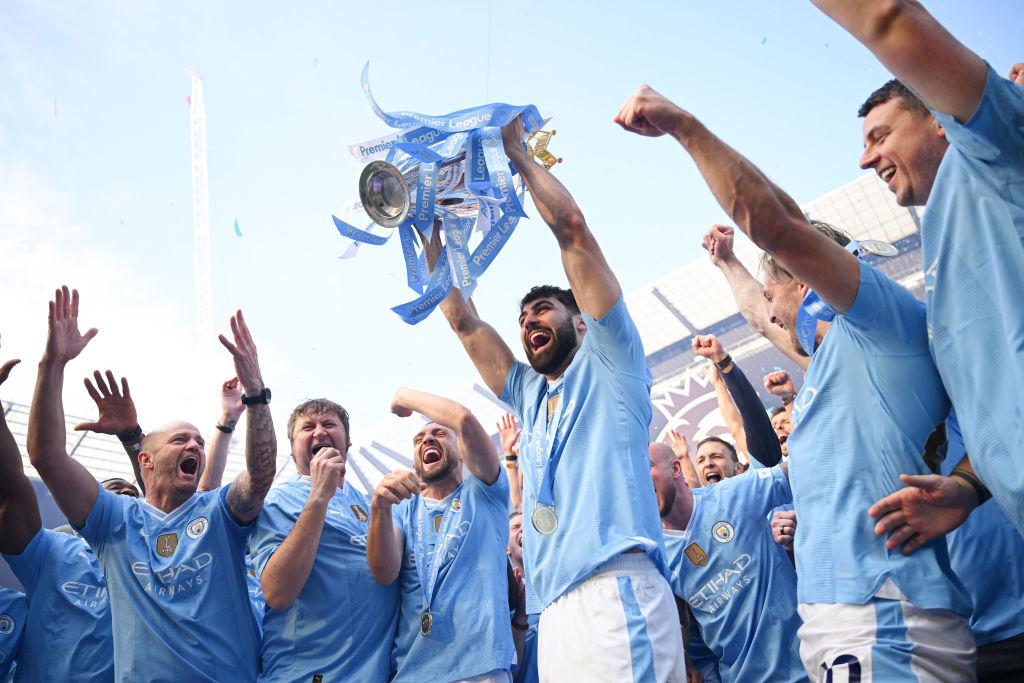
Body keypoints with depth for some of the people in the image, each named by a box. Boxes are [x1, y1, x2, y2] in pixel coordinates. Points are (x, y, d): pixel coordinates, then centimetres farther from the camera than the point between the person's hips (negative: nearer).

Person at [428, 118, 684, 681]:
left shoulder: (607, 365, 12)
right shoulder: (529, 395, 29)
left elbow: (572, 230, 6)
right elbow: (463, 321, 30)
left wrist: (515, 152, 14)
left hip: (616, 592, -7)